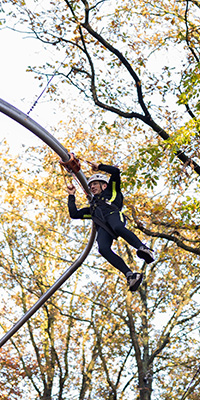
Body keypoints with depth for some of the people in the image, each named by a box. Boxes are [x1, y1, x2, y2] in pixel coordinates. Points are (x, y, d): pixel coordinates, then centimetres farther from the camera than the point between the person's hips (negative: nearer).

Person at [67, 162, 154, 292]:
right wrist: (71, 196, 44)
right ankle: (130, 275, -39)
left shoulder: (111, 191, 32)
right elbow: (74, 214, 41)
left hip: (114, 214, -3)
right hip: (102, 227, 3)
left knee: (118, 228, -42)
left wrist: (99, 167, 35)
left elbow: (115, 171, 22)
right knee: (103, 249, -29)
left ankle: (143, 249, -49)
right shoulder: (92, 207, 44)